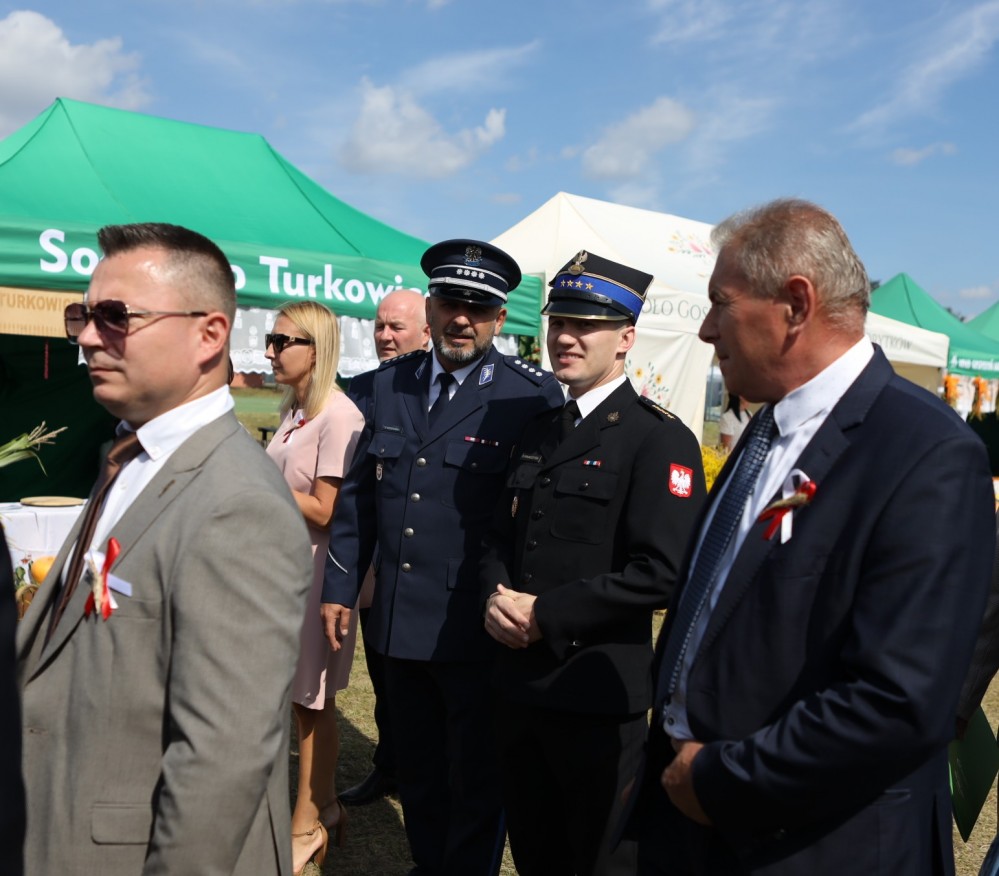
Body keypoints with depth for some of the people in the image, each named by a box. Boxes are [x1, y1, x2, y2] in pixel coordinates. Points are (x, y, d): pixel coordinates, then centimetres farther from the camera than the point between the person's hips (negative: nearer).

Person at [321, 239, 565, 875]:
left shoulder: (534, 395, -11)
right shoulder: (390, 383, 5)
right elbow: (359, 493, 11)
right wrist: (340, 585, 11)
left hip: (476, 631, -5)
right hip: (399, 621, 5)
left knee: (477, 780, 13)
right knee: (418, 770, 22)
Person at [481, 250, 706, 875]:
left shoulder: (660, 438, -12)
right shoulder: (539, 430, 12)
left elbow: (661, 572, -21)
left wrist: (545, 615, -18)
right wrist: (498, 597, -5)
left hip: (598, 695, -7)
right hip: (520, 683, 7)